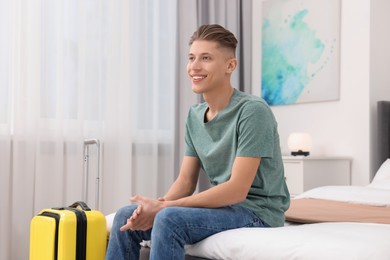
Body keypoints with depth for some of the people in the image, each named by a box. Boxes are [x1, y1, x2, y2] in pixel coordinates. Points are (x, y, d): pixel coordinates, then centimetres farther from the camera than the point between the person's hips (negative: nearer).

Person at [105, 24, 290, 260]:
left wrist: (163, 207, -22)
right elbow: (186, 182, 6)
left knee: (169, 219, -30)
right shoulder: (194, 115, 8)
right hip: (222, 204, 7)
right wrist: (157, 205, -17)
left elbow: (237, 189, -22)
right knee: (126, 217, -3)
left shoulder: (253, 111, -16)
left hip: (257, 210, -7)